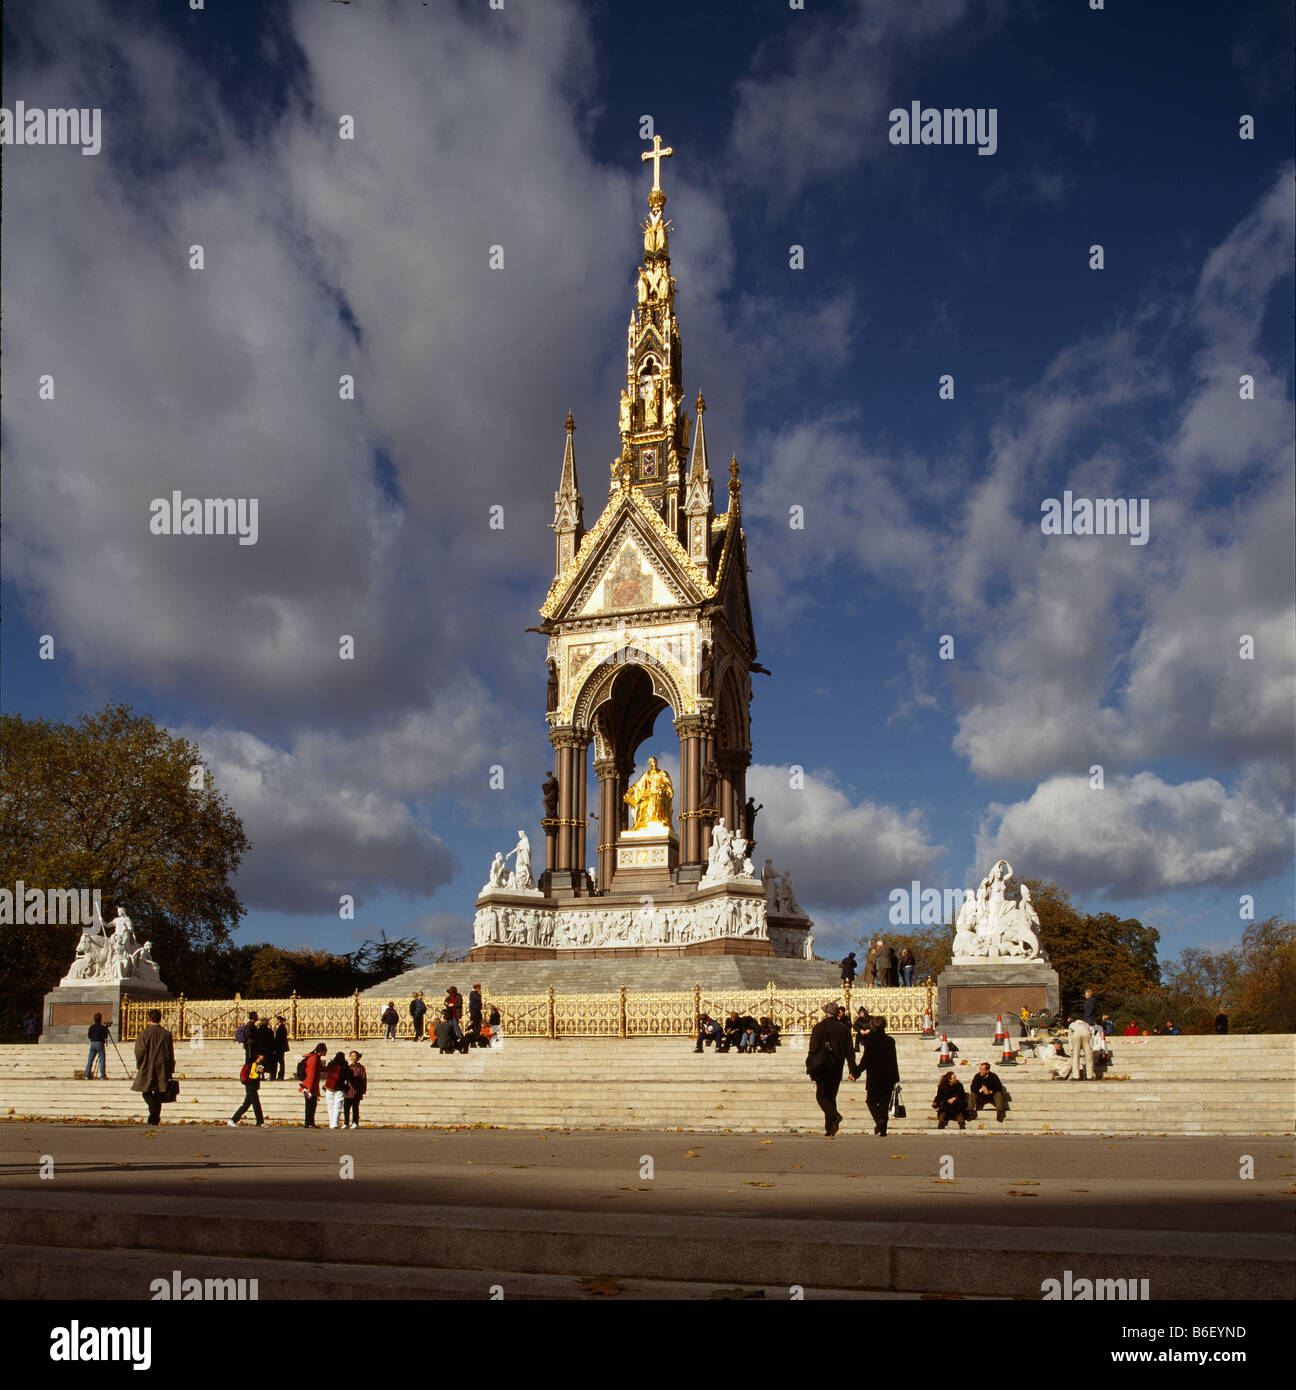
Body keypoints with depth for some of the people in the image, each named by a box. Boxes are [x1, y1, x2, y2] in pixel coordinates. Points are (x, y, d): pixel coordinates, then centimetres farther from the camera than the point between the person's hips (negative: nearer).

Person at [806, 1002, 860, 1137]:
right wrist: (853, 1070, 5)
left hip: (823, 1067, -4)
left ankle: (834, 1116, -25)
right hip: (837, 1069, 4)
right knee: (831, 1097, 13)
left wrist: (810, 1069, -4)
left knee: (821, 1096, 1)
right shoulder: (844, 1028, 5)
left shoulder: (819, 1027, -6)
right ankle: (830, 1128, 10)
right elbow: (850, 1051, 4)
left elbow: (813, 1050, -8)